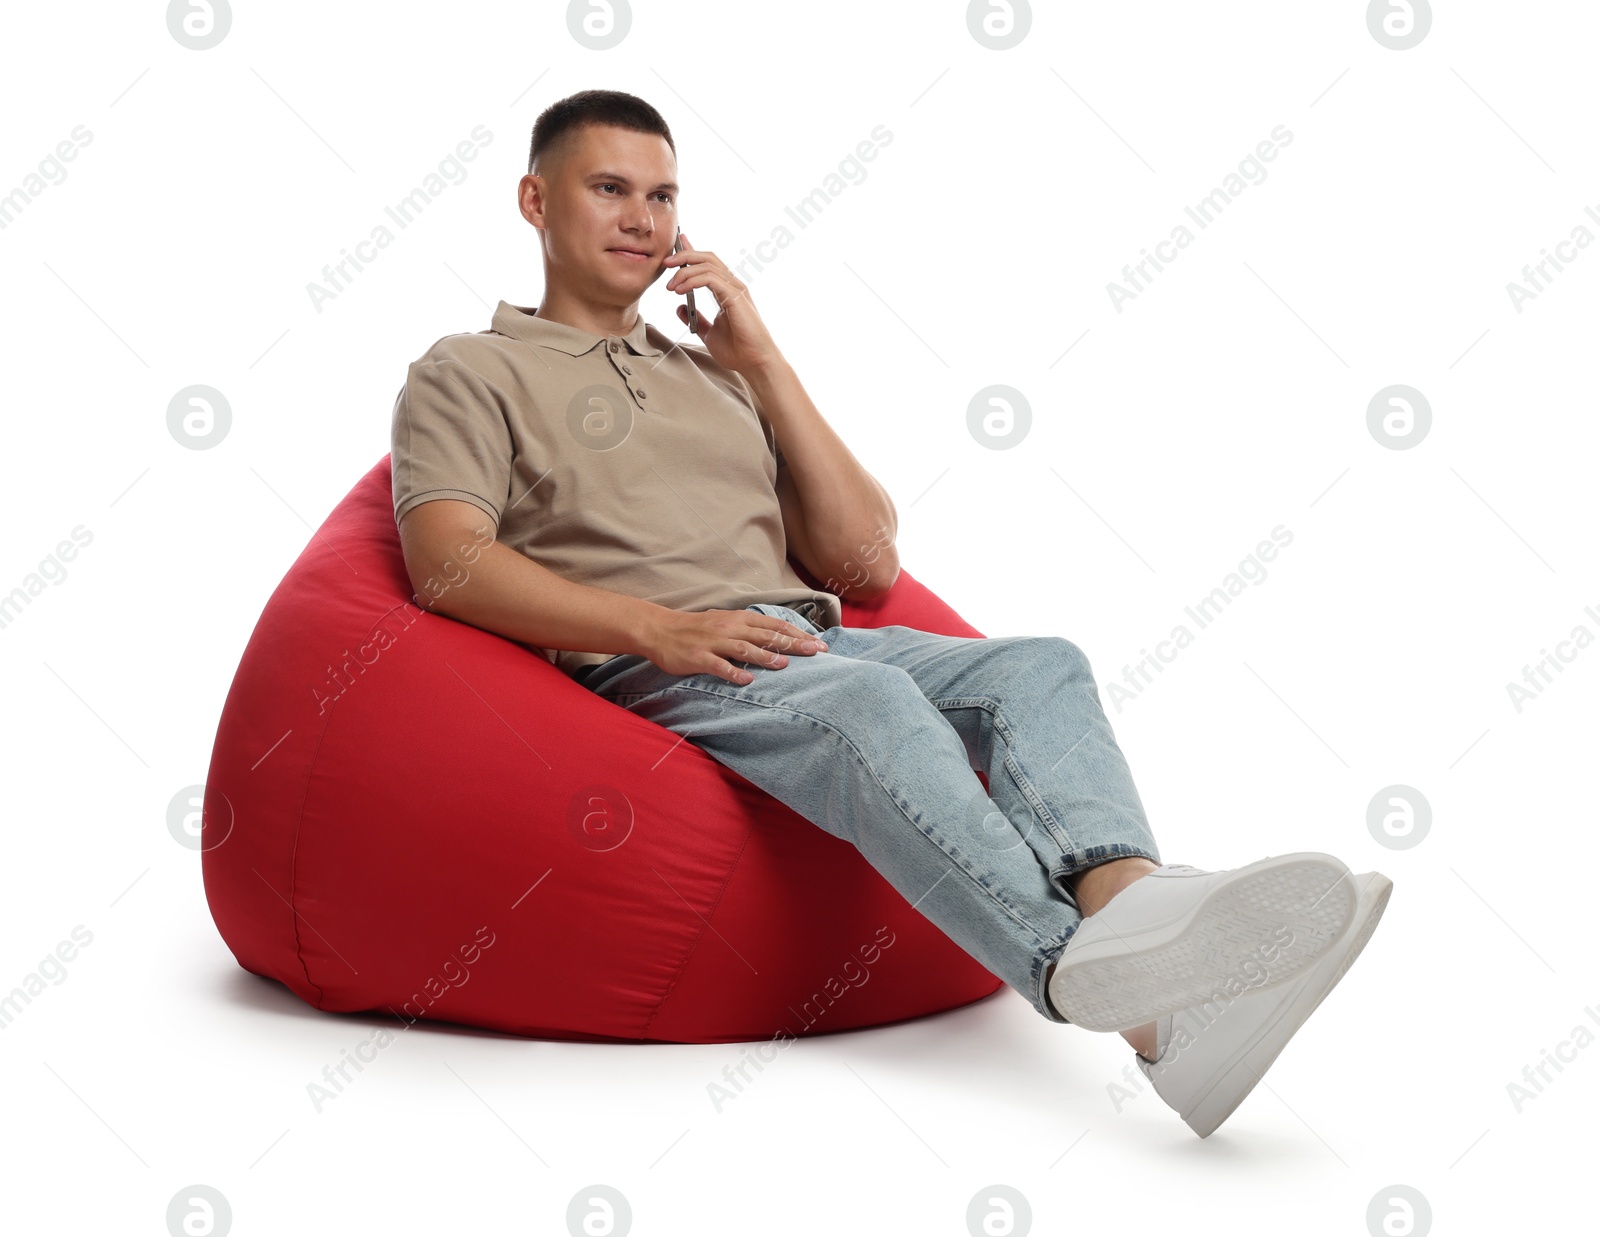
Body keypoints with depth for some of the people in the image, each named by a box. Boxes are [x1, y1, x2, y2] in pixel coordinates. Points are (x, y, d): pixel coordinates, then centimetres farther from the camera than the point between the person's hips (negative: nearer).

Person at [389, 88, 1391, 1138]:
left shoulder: (719, 375, 30)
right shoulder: (471, 373, 17)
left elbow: (867, 562, 19)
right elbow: (447, 564, -5)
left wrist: (764, 364, 14)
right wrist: (657, 626, -19)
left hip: (810, 643, 6)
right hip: (640, 675, -5)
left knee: (1040, 666, -22)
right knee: (869, 699, -35)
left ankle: (1126, 898, -51)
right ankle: (1115, 993, -56)